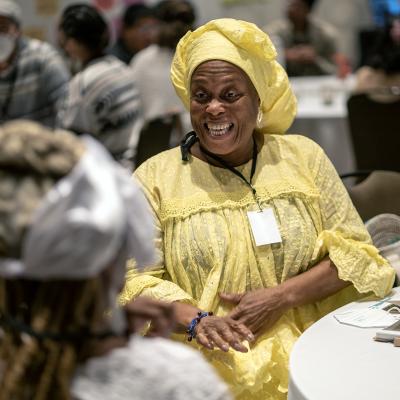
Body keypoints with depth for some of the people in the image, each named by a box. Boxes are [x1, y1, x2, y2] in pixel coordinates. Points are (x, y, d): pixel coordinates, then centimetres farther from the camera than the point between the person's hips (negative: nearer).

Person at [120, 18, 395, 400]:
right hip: (206, 364, -1)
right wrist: (196, 321, -17)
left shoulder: (303, 156, 13)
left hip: (306, 357, 2)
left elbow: (356, 251, 9)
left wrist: (281, 297, -6)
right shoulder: (155, 177, 8)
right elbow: (134, 280, 1)